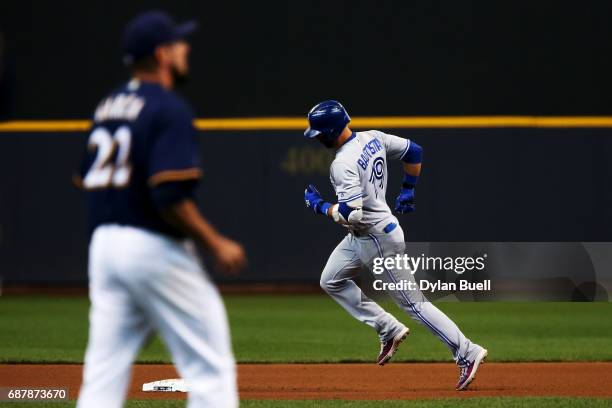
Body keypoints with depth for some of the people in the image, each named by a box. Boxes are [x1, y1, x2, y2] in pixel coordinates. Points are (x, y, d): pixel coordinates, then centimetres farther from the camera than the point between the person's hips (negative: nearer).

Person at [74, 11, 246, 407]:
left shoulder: (107, 107, 14)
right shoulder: (169, 109, -12)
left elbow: (88, 181, 15)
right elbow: (170, 195, -21)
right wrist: (216, 244, -13)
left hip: (104, 242, 8)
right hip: (156, 249, -8)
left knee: (103, 376, 5)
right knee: (211, 368, 1)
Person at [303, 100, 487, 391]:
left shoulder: (343, 164, -26)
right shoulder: (373, 138, 1)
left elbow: (351, 214, -31)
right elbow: (413, 152, 11)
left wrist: (319, 206, -14)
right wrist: (407, 191, 20)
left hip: (377, 238, -10)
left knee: (412, 303, -3)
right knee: (331, 281, 19)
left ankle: (467, 353, 1)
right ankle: (389, 330, 21)